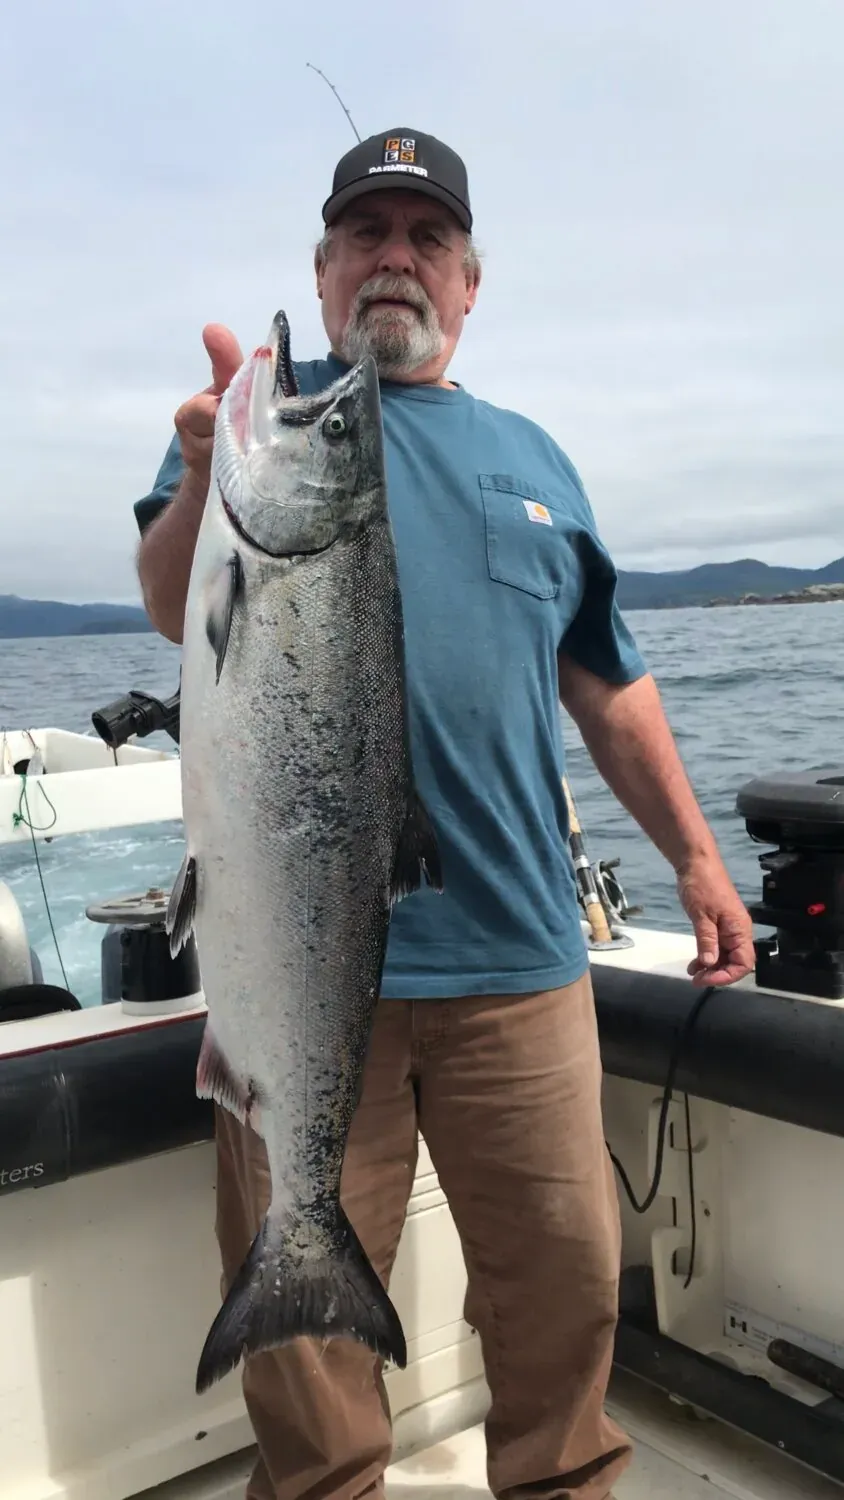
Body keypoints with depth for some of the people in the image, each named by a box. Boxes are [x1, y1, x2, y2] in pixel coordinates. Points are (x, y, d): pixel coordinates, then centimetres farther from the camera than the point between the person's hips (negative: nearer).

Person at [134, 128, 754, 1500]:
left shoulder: (529, 456, 16)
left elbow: (608, 683, 18)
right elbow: (172, 613, -11)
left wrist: (695, 855, 15)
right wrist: (206, 482, -31)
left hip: (518, 952, 4)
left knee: (567, 1276, 13)